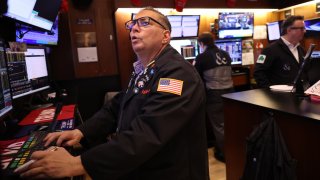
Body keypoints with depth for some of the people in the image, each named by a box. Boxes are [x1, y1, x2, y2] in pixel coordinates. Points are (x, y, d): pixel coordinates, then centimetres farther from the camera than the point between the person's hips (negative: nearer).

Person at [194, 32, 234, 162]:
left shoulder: (202, 57, -8)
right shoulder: (225, 54, 9)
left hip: (214, 94, -5)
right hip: (229, 91, 6)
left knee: (218, 124, 8)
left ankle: (224, 153, 20)